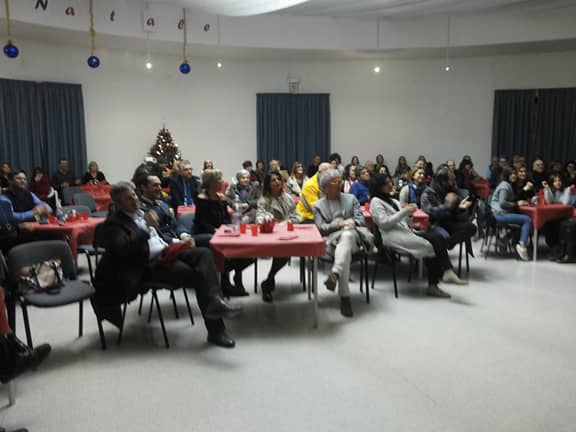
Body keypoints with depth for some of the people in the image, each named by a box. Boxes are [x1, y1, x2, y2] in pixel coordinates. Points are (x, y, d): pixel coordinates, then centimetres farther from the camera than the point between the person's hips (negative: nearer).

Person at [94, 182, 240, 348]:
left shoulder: (142, 212, 20)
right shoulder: (113, 223, -4)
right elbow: (123, 249, -22)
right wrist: (147, 226, -24)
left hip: (166, 252, 8)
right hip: (149, 264, -8)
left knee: (204, 253, -17)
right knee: (200, 276, -24)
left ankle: (213, 300, -34)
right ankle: (216, 331, -21)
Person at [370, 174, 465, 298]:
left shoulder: (393, 201, 26)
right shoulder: (376, 202, 3)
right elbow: (383, 223, -11)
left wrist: (409, 213, 1)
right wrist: (404, 211, -12)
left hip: (406, 231, 7)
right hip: (393, 235, -7)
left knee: (438, 238, -18)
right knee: (428, 246, -25)